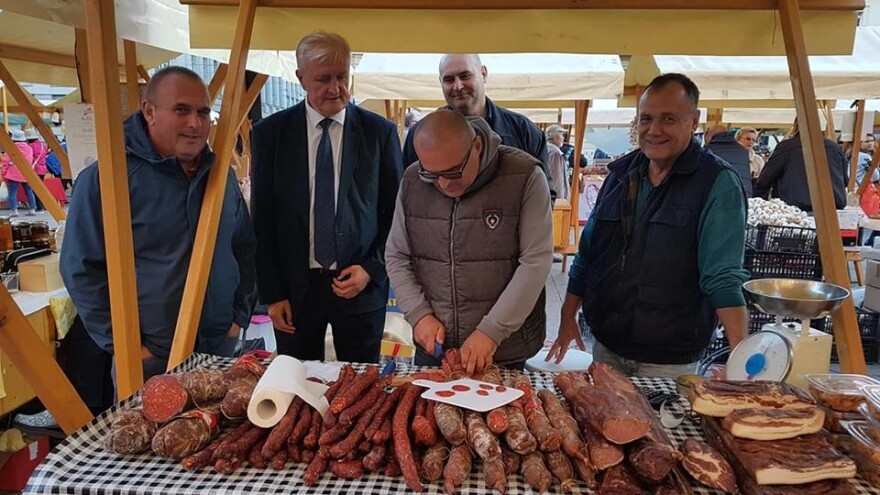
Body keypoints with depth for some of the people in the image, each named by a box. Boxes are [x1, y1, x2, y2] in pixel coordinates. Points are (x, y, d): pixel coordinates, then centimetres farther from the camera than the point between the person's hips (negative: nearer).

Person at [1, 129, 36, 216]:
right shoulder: (29, 148, 5)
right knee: (29, 191, 13)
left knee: (12, 192, -1)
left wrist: (4, 173, 1)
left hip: (13, 175, -4)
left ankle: (14, 210, -9)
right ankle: (32, 209, 12)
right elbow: (31, 161, 7)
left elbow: (5, 162, -7)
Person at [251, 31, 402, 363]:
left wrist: (372, 269, -7)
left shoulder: (380, 132, -1)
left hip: (362, 285, 0)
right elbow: (263, 219, 2)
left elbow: (395, 213, 4)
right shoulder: (269, 133, 0)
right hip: (294, 287, 1)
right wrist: (271, 293, -1)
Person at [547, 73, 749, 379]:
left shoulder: (718, 183, -11)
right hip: (606, 346, 5)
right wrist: (568, 317, 8)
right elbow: (587, 253, 9)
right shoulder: (621, 173, 4)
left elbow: (723, 278, -18)